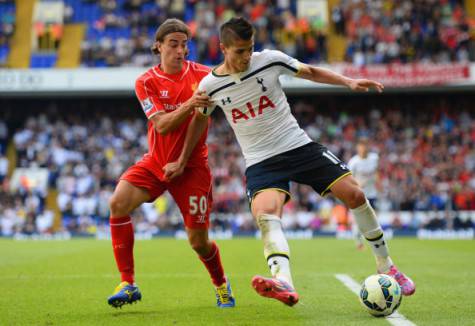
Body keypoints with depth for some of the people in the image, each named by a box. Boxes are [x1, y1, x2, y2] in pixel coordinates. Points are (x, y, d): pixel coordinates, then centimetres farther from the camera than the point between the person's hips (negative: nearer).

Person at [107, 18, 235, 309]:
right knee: (118, 203, -23)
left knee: (198, 241, -2)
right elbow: (162, 126, -16)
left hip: (192, 165, -2)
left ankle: (222, 285, 31)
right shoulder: (146, 82, -4)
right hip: (156, 162, 2)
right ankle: (128, 284, -14)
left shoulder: (203, 75, -6)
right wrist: (189, 105, -32)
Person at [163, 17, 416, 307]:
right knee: (265, 214, -31)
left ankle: (385, 266, 11)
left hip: (299, 146, 2)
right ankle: (284, 284, -54)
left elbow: (311, 72, 8)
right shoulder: (210, 86, -4)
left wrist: (349, 82, -5)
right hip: (261, 162, -1)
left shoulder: (270, 60, -6)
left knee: (354, 194, -8)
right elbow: (200, 120, 15)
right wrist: (182, 162, 19)